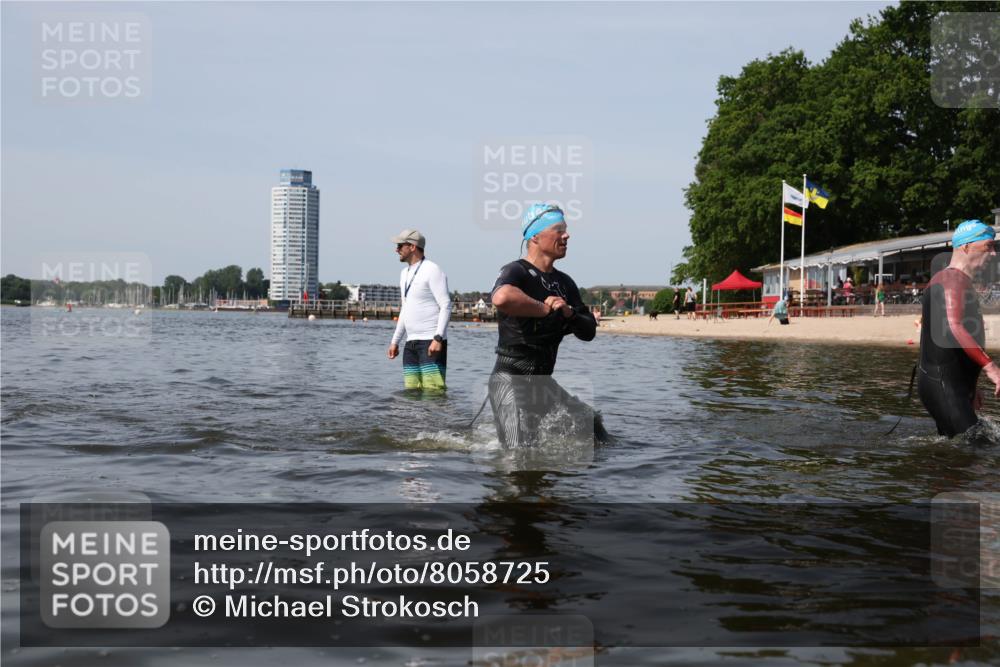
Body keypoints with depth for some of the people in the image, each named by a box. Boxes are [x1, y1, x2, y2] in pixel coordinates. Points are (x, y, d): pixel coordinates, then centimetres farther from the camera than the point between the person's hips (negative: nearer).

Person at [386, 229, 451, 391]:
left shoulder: (432, 270, -7)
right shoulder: (405, 273, 20)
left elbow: (446, 306, -13)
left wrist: (438, 338, -22)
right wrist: (395, 341, 21)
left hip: (431, 342, -8)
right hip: (411, 343, 8)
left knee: (433, 392, -14)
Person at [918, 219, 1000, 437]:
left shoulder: (960, 281, 23)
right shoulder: (952, 279, -11)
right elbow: (954, 327, -28)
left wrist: (970, 388, 30)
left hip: (952, 387, 11)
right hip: (942, 387, -11)